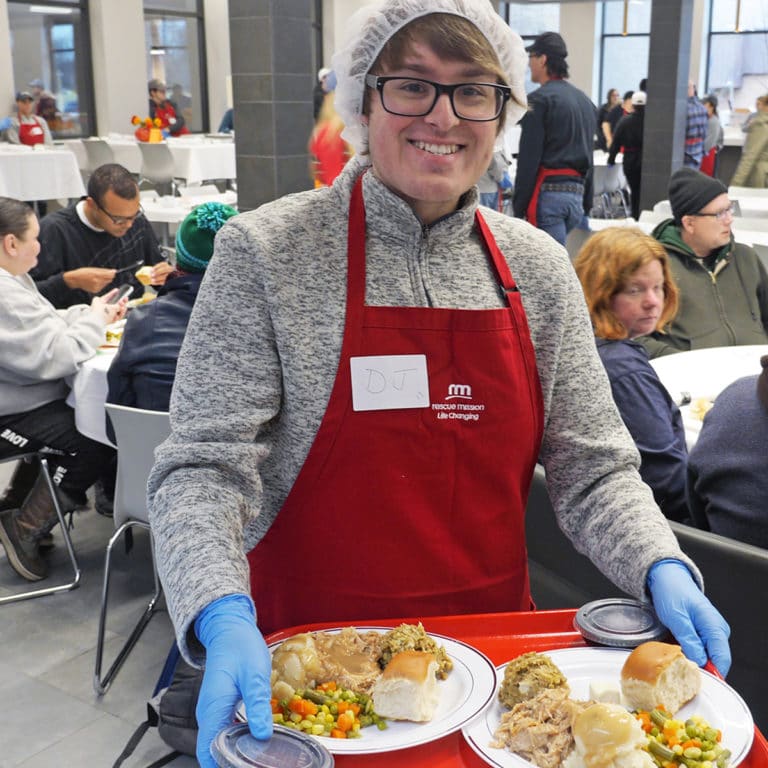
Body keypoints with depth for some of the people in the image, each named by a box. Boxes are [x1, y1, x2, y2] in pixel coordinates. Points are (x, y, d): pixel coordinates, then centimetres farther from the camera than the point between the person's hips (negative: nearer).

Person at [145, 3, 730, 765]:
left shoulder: (536, 268, 0)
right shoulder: (265, 254, -12)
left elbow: (591, 468, 2)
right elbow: (205, 467, -15)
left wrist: (662, 569, -15)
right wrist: (225, 618, -31)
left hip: (492, 639, 4)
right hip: (313, 652, -3)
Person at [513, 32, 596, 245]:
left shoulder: (539, 100, -6)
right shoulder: (586, 101, 20)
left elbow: (528, 160, -11)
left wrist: (519, 208, -8)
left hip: (547, 193, -8)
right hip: (577, 193, 8)